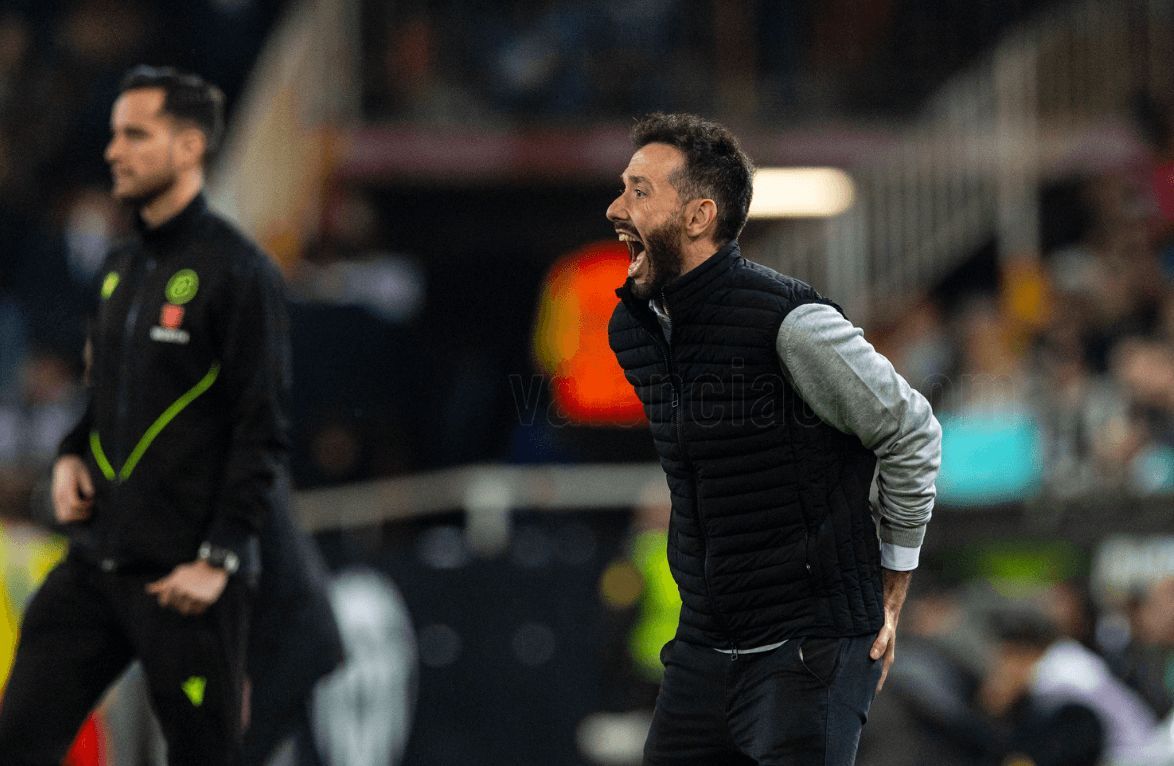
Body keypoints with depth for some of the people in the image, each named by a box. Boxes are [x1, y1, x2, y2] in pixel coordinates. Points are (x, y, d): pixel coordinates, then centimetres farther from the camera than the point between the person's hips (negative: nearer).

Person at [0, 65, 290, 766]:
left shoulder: (238, 271, -9)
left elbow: (264, 432, -13)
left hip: (183, 576, -7)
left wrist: (219, 559, -17)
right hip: (97, 564, 7)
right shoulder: (123, 266, 15)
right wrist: (72, 456, 6)